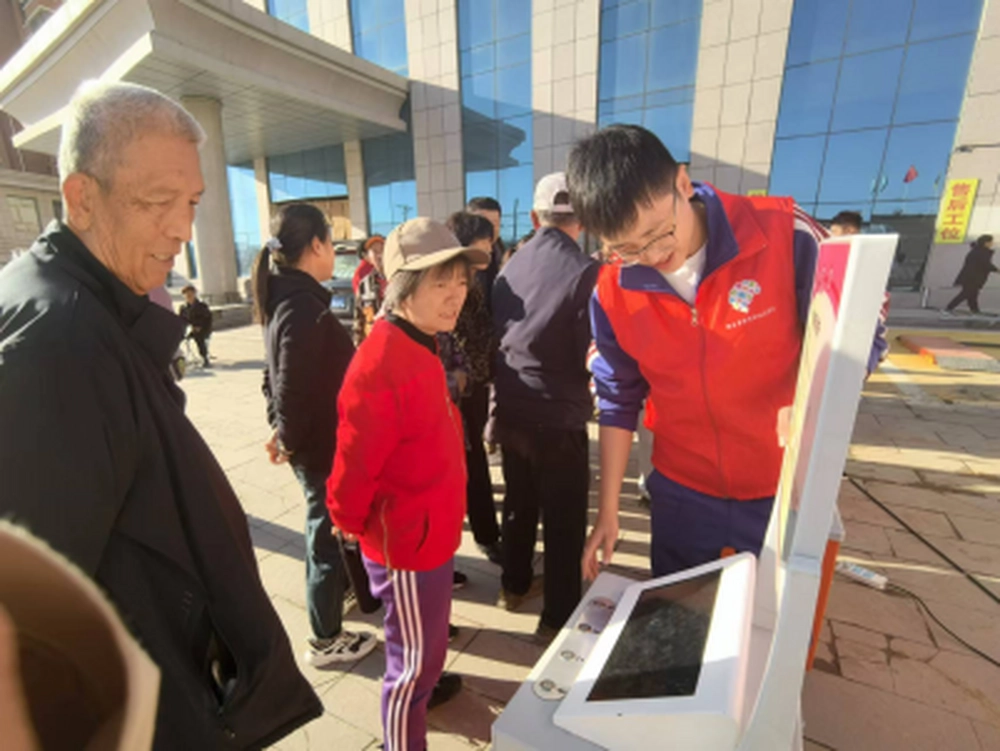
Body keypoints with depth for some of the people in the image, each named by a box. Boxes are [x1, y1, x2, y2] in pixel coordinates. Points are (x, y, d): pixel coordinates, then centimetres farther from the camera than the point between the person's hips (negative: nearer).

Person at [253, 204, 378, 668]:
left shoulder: (284, 297, 7)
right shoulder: (303, 305, -24)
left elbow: (280, 375, 12)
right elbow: (294, 383, -26)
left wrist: (283, 430, 13)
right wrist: (290, 438, -10)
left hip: (313, 439, 10)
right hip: (320, 442, -10)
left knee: (326, 525, 28)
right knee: (328, 531, 7)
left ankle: (336, 588, 52)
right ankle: (325, 640, 27)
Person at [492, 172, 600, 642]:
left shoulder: (510, 269, 2)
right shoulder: (585, 272, -16)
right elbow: (594, 358, -16)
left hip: (510, 411, 6)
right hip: (558, 417, -6)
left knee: (519, 503, 23)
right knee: (564, 520, 11)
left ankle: (513, 586, 42)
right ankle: (558, 618, 26)